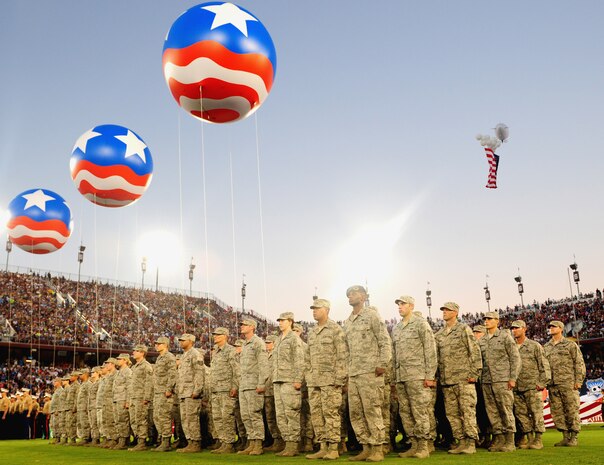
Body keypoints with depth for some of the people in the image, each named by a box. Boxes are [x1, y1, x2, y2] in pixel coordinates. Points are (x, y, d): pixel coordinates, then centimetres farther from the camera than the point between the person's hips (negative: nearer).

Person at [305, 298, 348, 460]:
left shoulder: (335, 330, -5)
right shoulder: (312, 333, 16)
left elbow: (343, 355, -10)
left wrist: (339, 378, -15)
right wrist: (308, 378, 13)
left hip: (329, 379, -7)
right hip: (314, 381, 7)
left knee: (331, 413, -5)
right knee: (316, 414, 6)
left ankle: (333, 448, 1)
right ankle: (323, 448, 12)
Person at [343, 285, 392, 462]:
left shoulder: (371, 315, -2)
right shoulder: (347, 323, 18)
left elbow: (385, 341, -7)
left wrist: (382, 364, -14)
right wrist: (347, 371, 15)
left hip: (370, 372, -7)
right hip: (352, 374, 7)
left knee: (372, 411, -5)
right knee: (355, 413, 7)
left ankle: (377, 449, 3)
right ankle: (366, 448, 15)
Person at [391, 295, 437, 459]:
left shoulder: (421, 324, -2)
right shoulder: (396, 329, 18)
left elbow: (430, 351, -6)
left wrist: (430, 376, -11)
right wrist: (395, 376, 14)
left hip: (417, 376, -7)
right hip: (401, 377, 7)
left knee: (420, 412, -5)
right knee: (405, 412, 7)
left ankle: (424, 447, 3)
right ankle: (414, 445, 14)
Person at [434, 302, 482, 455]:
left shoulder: (464, 329, 0)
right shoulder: (439, 335, 17)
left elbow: (475, 351, -5)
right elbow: (436, 356, 18)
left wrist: (474, 373, -11)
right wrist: (437, 377, 11)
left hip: (463, 379, -6)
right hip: (446, 380, 6)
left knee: (467, 411, -5)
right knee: (452, 413, 6)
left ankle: (471, 443, -1)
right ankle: (461, 441, 14)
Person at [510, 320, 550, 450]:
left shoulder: (535, 346, 2)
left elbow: (544, 365, 0)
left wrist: (542, 383, -7)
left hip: (532, 387, -5)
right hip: (516, 388, 5)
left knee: (536, 413, -3)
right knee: (521, 414, 5)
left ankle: (538, 440, 4)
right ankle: (529, 439, 14)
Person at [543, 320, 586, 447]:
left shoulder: (570, 345, 6)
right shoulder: (546, 347, 18)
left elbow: (579, 363, 1)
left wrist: (579, 380, -7)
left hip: (568, 384, -5)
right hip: (553, 385, 5)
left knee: (572, 410, -4)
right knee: (557, 412, 4)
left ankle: (574, 438, 4)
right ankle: (565, 437, 11)